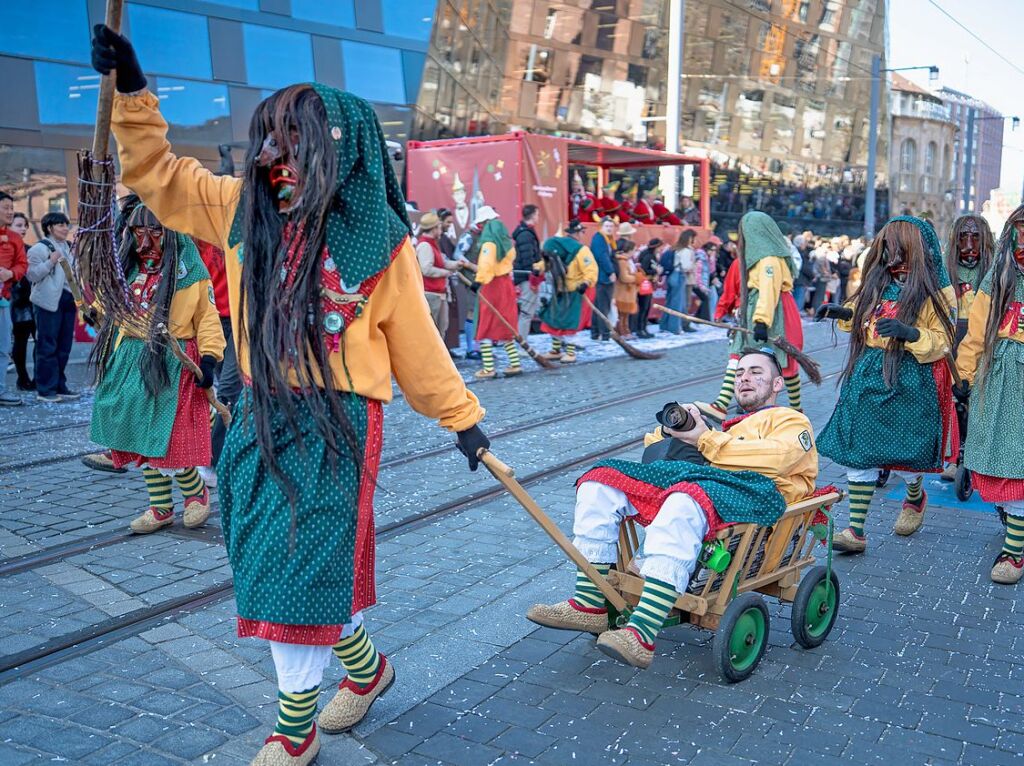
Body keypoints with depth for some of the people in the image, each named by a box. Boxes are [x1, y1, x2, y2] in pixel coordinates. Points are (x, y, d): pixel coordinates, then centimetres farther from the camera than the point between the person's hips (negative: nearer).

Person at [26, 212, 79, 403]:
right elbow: (31, 274, -12)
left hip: (68, 300, 8)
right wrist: (50, 262, -21)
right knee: (48, 347, -5)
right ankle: (45, 389, -1)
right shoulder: (40, 248, -6)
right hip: (49, 302, -7)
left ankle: (59, 386, 19)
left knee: (64, 347, 11)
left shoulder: (68, 247, 18)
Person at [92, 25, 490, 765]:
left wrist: (462, 415, 3)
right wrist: (133, 92, 2)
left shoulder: (378, 240, -8)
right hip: (261, 418, 5)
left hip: (336, 425, -5)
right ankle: (366, 669, 37)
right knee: (273, 566, 13)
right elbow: (158, 175, 13)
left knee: (301, 571, 0)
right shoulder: (246, 209, 3)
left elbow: (414, 339, -1)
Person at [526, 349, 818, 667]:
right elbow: (654, 447, 32)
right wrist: (671, 429, 8)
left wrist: (704, 440, -6)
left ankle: (641, 637, -49)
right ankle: (590, 606, -16)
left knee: (684, 502, -41)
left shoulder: (792, 420, 21)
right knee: (601, 480, -10)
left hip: (752, 491, -7)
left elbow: (775, 457, -5)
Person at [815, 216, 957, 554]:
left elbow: (942, 342, -10)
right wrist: (845, 313, 8)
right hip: (866, 378, 5)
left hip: (908, 384, -5)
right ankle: (855, 531, 2)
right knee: (858, 453, -1)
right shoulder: (878, 283, 10)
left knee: (903, 451, 9)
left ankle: (915, 499, 43)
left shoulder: (934, 291, -6)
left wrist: (910, 333, -26)